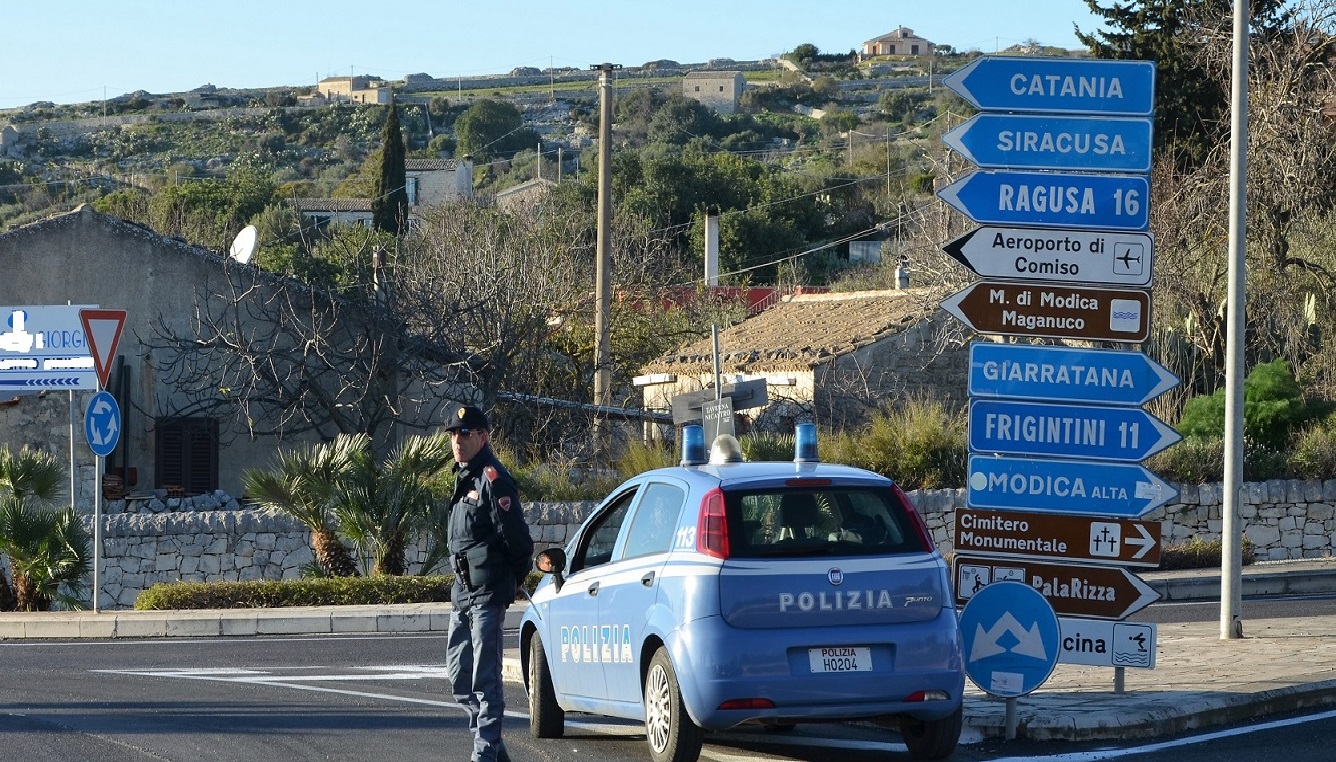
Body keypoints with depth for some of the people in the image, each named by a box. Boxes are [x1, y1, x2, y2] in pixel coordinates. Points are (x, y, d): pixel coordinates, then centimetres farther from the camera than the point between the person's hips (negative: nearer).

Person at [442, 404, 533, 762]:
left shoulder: (493, 479, -13)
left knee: (485, 677, -8)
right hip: (463, 592, 10)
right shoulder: (464, 478, 17)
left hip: (487, 594, -10)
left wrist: (514, 577, -3)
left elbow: (517, 537, -16)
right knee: (459, 675, 13)